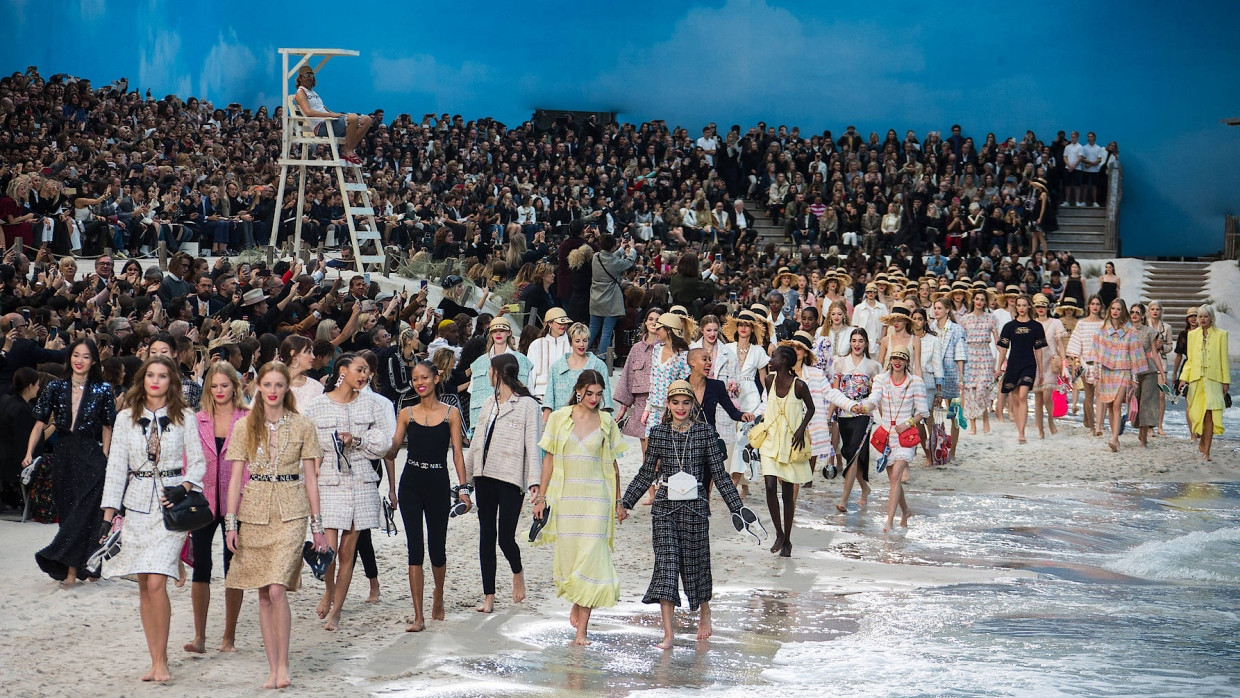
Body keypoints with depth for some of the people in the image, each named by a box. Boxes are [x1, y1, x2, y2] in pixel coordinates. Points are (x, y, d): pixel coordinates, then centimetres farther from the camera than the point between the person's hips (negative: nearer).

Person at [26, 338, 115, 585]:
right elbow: (40, 424, 3)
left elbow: (107, 427, 4)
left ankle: (70, 569, -12)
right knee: (67, 510, 5)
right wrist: (29, 453, -8)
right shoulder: (55, 388, 5)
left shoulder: (102, 390, 1)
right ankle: (74, 568, 14)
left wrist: (104, 459, -2)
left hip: (91, 456, -3)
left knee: (83, 510, -10)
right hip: (63, 456, 3)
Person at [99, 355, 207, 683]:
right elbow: (115, 467, 5)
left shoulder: (184, 418, 2)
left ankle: (161, 660, -3)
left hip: (171, 505, -3)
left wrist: (183, 488, -14)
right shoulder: (126, 418, 5)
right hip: (137, 505, 3)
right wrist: (108, 515, 1)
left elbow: (198, 462, 5)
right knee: (144, 586, 4)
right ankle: (155, 660, 11)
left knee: (156, 583, -13)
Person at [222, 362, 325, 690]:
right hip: (254, 513, 2)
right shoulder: (245, 426, 5)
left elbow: (310, 478, 5)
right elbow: (235, 477, 5)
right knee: (264, 595, 4)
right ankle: (272, 668, 12)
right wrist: (230, 523, -2)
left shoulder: (302, 426, 2)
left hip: (290, 514, -2)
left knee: (277, 590, -15)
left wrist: (318, 525, 3)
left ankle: (283, 664, -2)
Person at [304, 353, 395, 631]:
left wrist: (357, 439, -9)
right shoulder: (316, 406, 2)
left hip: (361, 483, 2)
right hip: (329, 481, -2)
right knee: (329, 548, -10)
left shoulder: (371, 403, 8)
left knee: (347, 551, 4)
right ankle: (329, 590, 22)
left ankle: (336, 611, 14)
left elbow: (383, 444, 5)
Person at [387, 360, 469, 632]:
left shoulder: (451, 414, 2)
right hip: (411, 485, 1)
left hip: (438, 485, -1)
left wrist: (463, 488, -5)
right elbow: (391, 450, 2)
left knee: (437, 548, 9)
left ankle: (438, 598, 38)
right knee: (415, 549, -4)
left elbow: (457, 453, 1)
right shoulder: (406, 414, 6)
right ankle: (418, 616, -3)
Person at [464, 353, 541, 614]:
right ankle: (488, 597, 9)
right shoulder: (489, 406, 18)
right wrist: (465, 476, 20)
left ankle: (517, 572, 25)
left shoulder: (527, 405, -4)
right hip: (484, 477, 7)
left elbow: (533, 445, -9)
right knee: (486, 536, 5)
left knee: (505, 538, -7)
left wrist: (534, 481, -17)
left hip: (511, 479, -7)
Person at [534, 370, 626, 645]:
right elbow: (549, 459, 7)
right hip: (565, 497, 1)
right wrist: (541, 496, 4)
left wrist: (618, 501, 12)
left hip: (596, 498, -1)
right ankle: (578, 604, 33)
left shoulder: (606, 423, 5)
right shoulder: (559, 418, 4)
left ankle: (582, 629, -5)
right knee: (568, 554, 3)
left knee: (590, 557, -8)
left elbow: (612, 464, 12)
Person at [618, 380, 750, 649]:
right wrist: (625, 503, 13)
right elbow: (646, 474, 12)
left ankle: (704, 612, 38)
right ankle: (668, 634, -7)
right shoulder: (658, 432, 4)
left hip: (695, 506, -1)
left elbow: (719, 474, 2)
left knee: (695, 562, 8)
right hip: (665, 507, 1)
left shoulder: (705, 432, 0)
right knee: (666, 564, -7)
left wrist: (736, 507, -1)